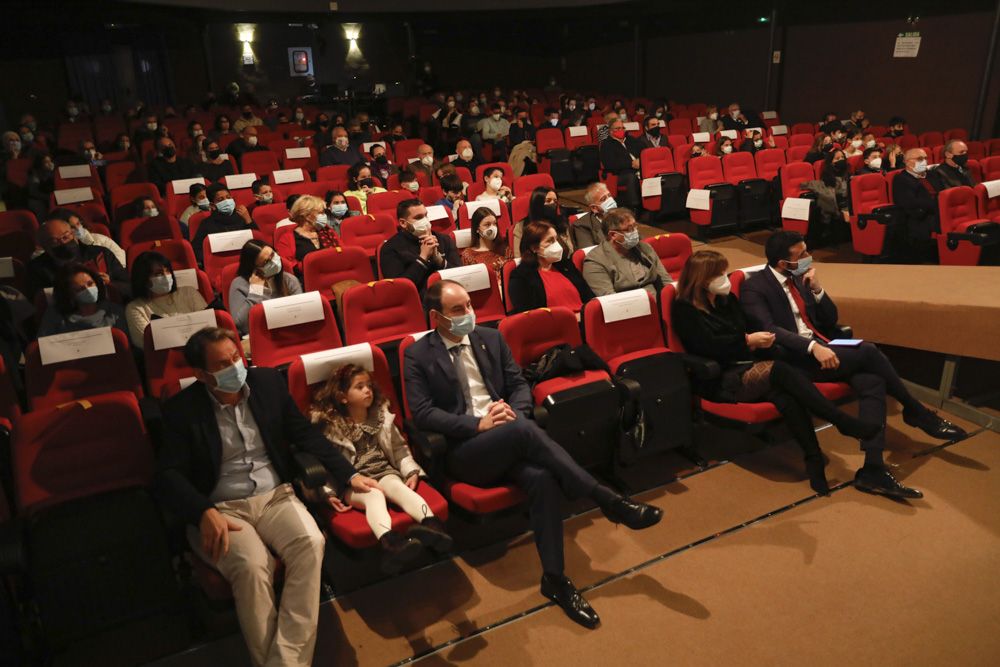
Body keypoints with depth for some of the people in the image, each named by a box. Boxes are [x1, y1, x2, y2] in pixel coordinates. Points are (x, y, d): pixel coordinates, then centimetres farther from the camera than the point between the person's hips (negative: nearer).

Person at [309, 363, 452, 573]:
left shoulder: (381, 417, 14)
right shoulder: (330, 427, 4)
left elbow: (399, 447, 15)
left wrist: (411, 471, 0)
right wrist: (329, 492, -11)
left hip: (384, 472, 3)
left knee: (399, 487, -30)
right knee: (374, 495, -35)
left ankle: (431, 525, -57)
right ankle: (389, 542, -64)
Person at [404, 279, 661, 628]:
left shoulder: (490, 338, 15)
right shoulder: (417, 356, 2)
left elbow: (519, 384, 14)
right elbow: (423, 413, -7)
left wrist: (513, 411, -10)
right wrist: (478, 423, -18)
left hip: (507, 441, 4)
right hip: (463, 449, -4)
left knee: (542, 478, -31)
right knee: (523, 429, -35)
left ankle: (555, 578, -20)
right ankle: (609, 502, -30)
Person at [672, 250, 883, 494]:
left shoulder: (727, 298, 20)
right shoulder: (684, 309, -3)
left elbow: (747, 330, 21)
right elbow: (709, 348, -13)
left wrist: (760, 340, -2)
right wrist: (748, 341, -14)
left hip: (749, 367, 6)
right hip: (720, 380, -6)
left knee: (784, 396, -30)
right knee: (781, 370, -32)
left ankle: (814, 460, -35)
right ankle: (845, 422, -29)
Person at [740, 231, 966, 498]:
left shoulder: (800, 278, 16)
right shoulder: (754, 287, -7)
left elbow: (831, 320, 16)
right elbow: (768, 329, -20)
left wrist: (817, 289, -1)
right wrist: (812, 346, -30)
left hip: (822, 350, 7)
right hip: (795, 359, -7)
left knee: (872, 382, -21)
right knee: (868, 351, -23)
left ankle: (872, 471, -25)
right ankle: (917, 413, 1)